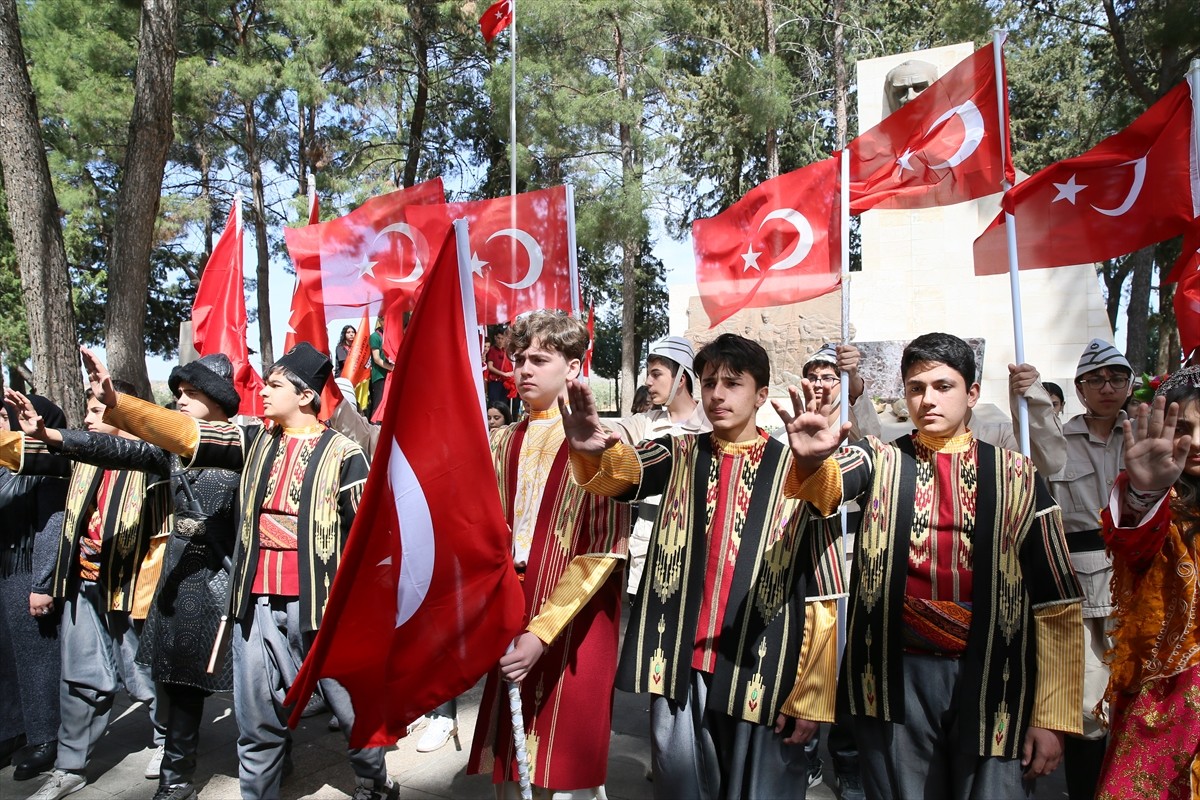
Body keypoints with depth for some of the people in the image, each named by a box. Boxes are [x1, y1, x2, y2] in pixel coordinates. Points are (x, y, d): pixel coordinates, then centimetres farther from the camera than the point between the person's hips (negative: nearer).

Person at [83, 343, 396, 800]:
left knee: (353, 707, 9)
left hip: (321, 604, -4)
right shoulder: (255, 443, 10)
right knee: (257, 721, 14)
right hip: (257, 605, 4)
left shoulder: (342, 453, -4)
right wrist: (114, 401, -11)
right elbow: (182, 433, 1)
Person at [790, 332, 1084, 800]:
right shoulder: (879, 461, 4)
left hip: (992, 677, 0)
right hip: (896, 676, 0)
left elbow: (1056, 602, 3)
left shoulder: (1017, 475, 3)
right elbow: (827, 485, -21)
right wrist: (813, 459, -44)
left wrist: (1053, 716, 0)